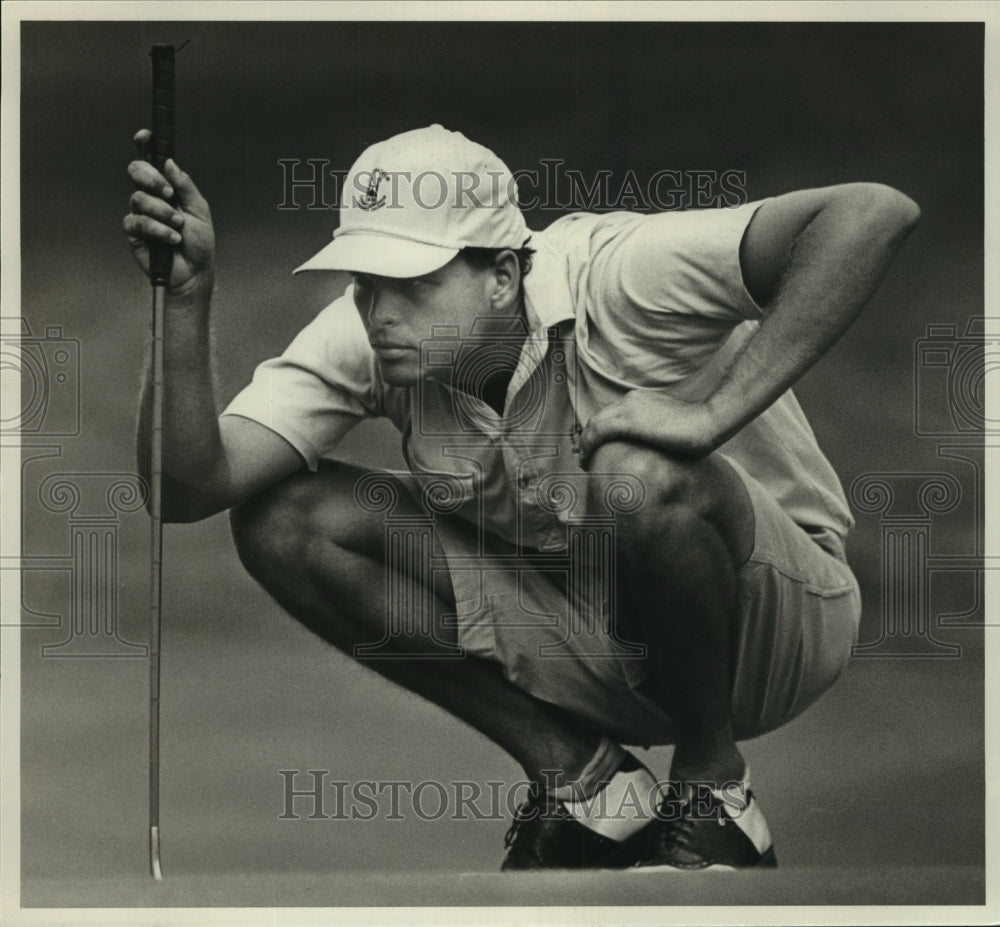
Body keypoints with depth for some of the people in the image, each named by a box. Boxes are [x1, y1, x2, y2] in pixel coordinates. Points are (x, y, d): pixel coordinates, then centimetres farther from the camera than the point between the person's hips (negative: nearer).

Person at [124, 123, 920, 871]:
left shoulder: (611, 277, -26)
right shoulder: (362, 338, -12)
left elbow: (874, 212, -36)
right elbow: (187, 488, -21)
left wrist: (712, 410, -37)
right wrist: (186, 299, -33)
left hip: (777, 617, -5)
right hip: (589, 644, 5)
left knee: (637, 478, -39)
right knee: (286, 523, -12)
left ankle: (712, 782, -8)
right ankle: (581, 780, -2)